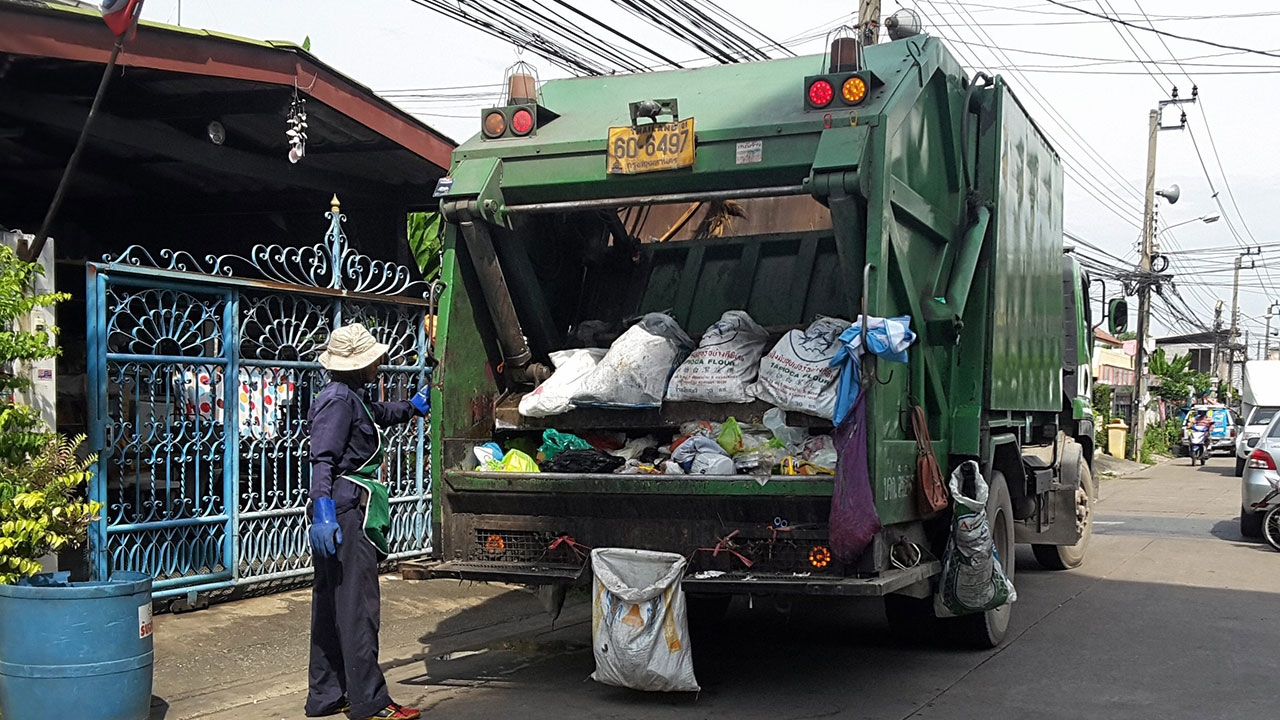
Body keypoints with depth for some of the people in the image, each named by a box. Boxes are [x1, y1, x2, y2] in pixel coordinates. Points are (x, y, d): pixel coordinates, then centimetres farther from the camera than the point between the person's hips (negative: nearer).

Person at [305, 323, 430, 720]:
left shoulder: (351, 397, 17)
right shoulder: (339, 400, -14)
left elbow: (380, 413, 40)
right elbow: (322, 459, -23)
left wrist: (413, 407, 42)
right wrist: (323, 512, -29)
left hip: (338, 513, 11)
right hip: (347, 512, -11)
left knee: (330, 605, 14)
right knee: (358, 605, -7)